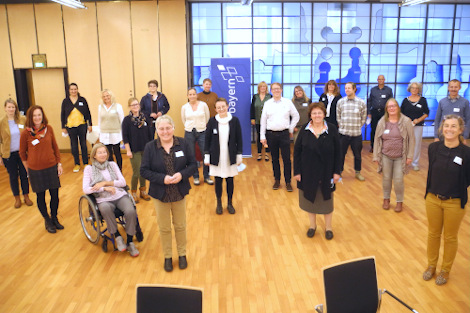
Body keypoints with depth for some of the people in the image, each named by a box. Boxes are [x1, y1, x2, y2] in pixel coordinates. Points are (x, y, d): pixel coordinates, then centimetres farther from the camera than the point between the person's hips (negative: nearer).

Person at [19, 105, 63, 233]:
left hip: (51, 167, 2)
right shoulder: (26, 133, -10)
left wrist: (59, 163, 7)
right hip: (35, 170, -2)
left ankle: (54, 218, 32)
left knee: (55, 195, 9)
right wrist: (28, 169, 3)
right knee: (41, 196, 10)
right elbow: (22, 153, 1)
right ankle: (47, 220, 31)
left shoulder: (48, 128, -4)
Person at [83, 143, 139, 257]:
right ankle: (117, 236, -18)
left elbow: (123, 182, 7)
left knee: (130, 211, -29)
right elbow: (86, 189, -2)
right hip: (103, 199, -2)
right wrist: (105, 188, -10)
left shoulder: (112, 164, 15)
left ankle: (130, 242, -12)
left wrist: (105, 182, -6)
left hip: (120, 195, 2)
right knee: (105, 209, -39)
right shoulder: (89, 169, 9)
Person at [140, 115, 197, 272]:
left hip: (179, 193, 1)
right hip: (160, 194, -1)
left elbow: (193, 164, -2)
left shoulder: (183, 144, -6)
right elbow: (144, 170, -9)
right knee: (164, 228, 12)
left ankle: (182, 254, 35)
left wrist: (182, 174, -22)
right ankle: (167, 256, 32)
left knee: (180, 225, 15)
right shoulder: (150, 147, -9)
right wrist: (162, 178, -23)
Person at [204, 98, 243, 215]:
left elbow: (239, 139, 3)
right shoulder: (212, 121, -2)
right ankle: (219, 203, 25)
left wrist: (239, 155, 2)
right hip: (216, 157, 0)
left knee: (230, 180, 7)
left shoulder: (234, 120, -2)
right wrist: (206, 156, 0)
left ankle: (230, 203, 26)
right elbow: (207, 139, 2)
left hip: (230, 156, 0)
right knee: (218, 180, 7)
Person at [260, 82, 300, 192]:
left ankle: (288, 182, 8)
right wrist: (262, 136, 2)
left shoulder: (288, 102, 3)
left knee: (286, 159, -2)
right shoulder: (267, 103, 4)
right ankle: (277, 180, 21)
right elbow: (263, 120, 5)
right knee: (275, 159, 9)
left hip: (284, 134, -1)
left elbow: (296, 116, 13)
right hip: (271, 134, 1)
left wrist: (291, 129, 9)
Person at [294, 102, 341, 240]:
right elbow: (297, 151, -3)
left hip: (326, 172, -1)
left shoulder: (332, 129, -7)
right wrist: (297, 171, -7)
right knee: (309, 198, 13)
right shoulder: (304, 130, -4)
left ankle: (328, 226, 29)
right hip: (308, 172, 1)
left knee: (326, 198, 12)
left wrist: (337, 171, -8)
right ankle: (312, 225, 32)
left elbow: (337, 152, -5)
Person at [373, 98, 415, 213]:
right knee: (386, 178, 9)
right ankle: (386, 199, 28)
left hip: (400, 157, -2)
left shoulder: (406, 121, -5)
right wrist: (376, 156, 3)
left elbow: (411, 139, -3)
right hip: (386, 156, 2)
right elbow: (377, 139, 6)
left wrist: (409, 156, -7)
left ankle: (399, 201, 18)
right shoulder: (382, 122, 1)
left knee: (399, 180, -2)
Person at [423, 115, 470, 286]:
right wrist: (434, 190, 4)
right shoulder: (433, 148, -8)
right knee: (433, 234, 18)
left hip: (454, 203, -2)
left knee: (450, 238, 15)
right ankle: (431, 266, 39)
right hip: (433, 199, 3)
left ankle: (445, 270, 36)